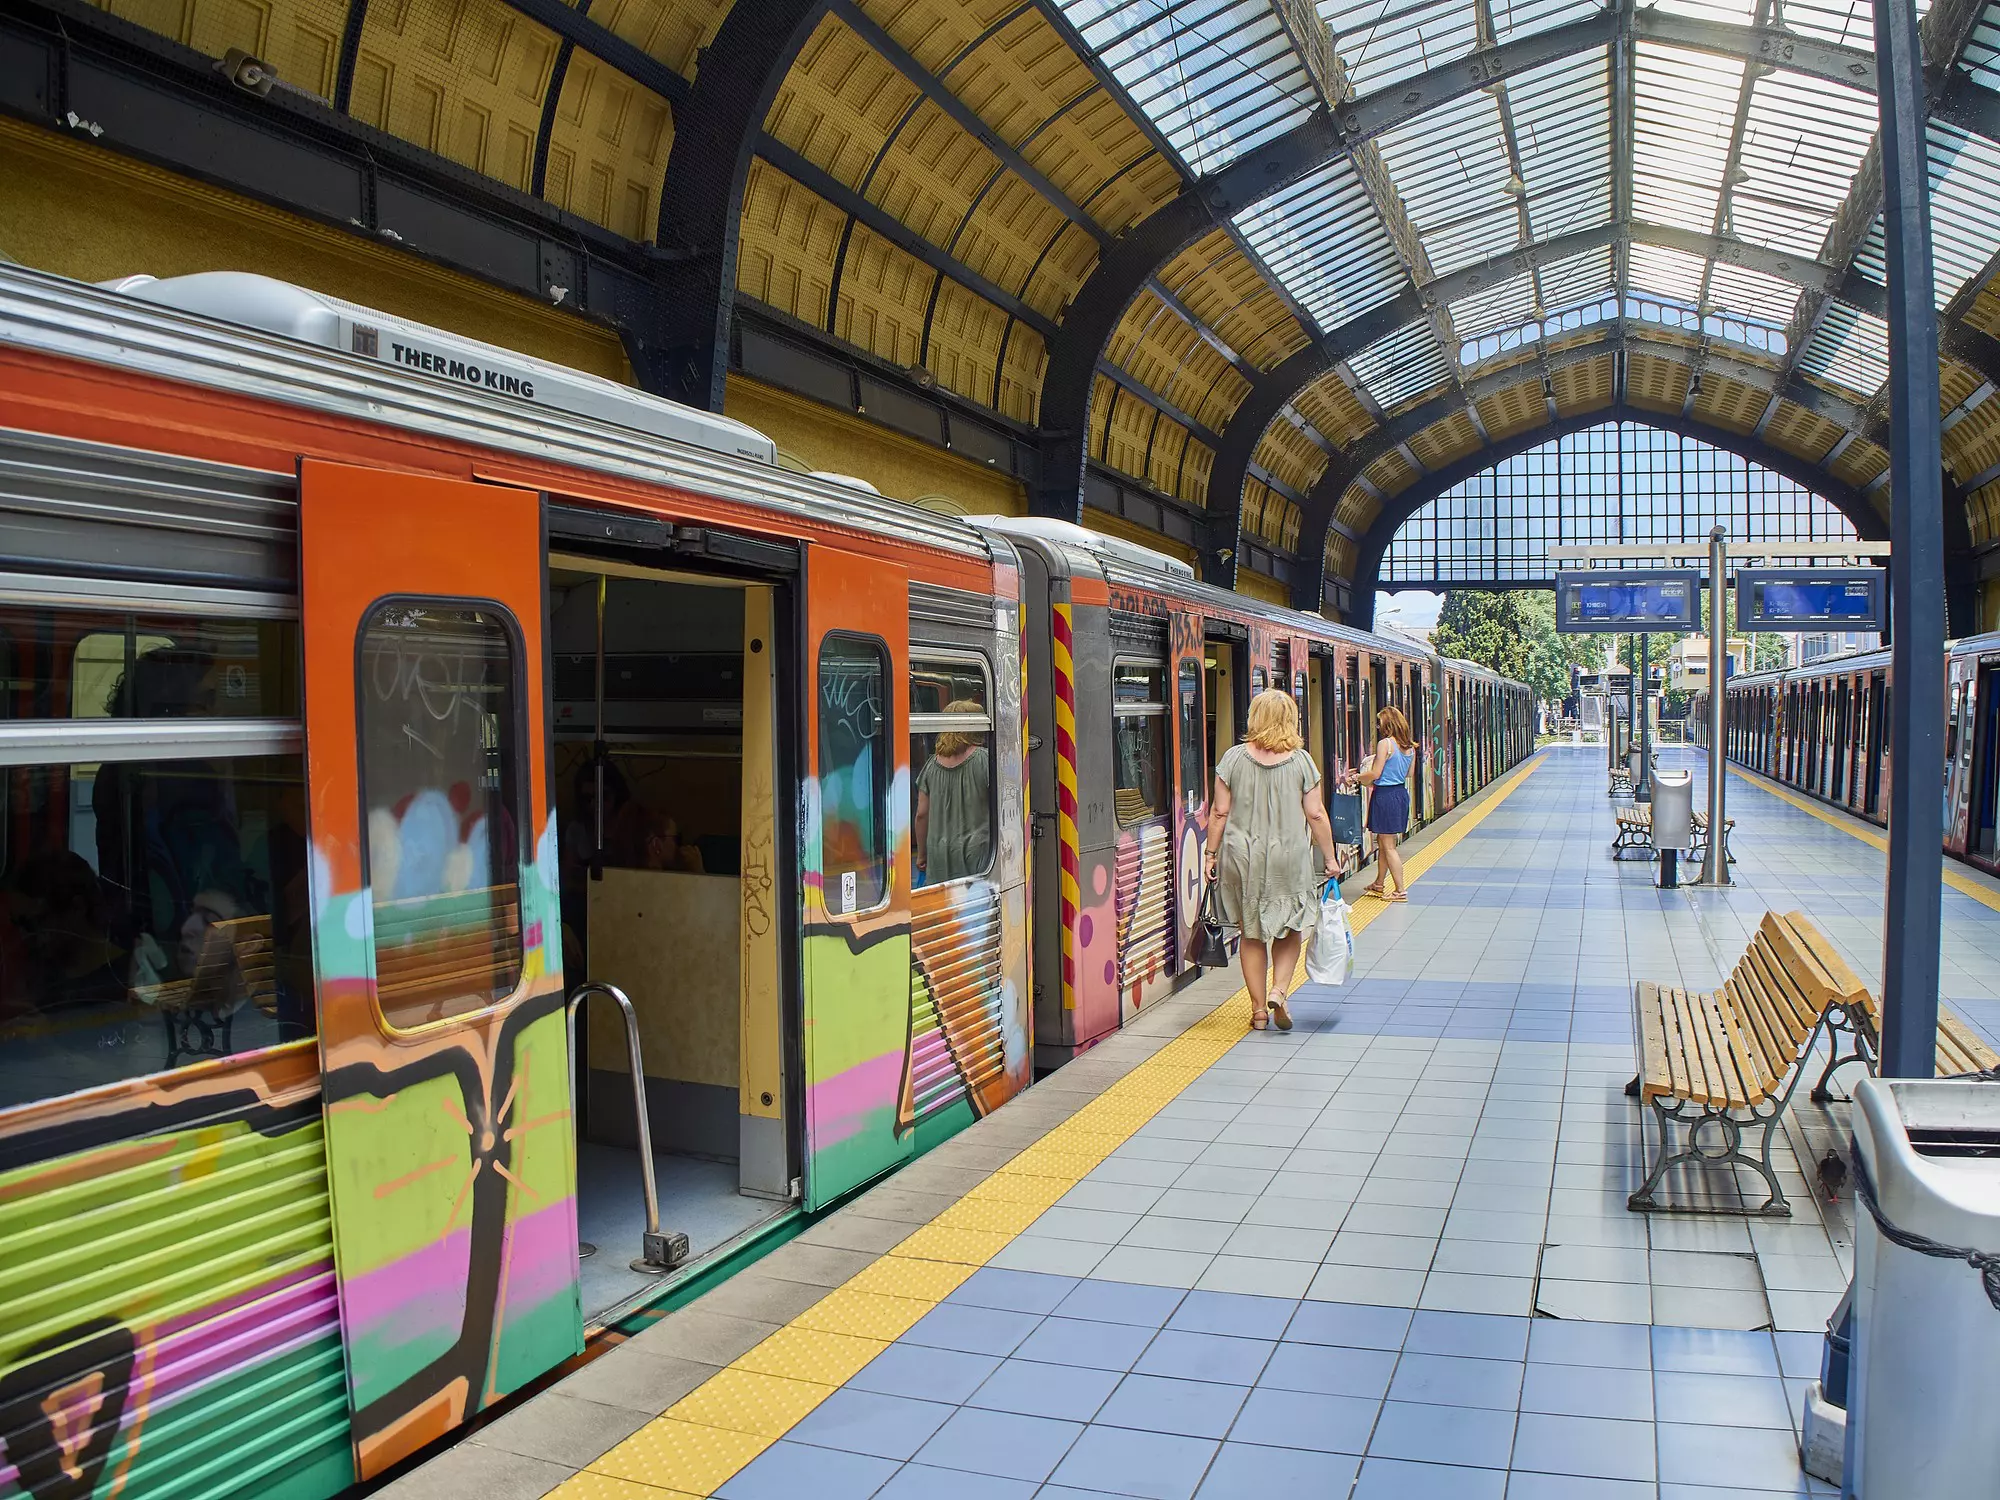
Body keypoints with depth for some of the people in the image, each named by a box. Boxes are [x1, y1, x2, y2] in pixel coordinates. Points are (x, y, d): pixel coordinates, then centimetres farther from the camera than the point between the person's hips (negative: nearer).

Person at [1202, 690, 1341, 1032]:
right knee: (1291, 927, 17)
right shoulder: (1301, 760, -3)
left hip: (1243, 858, 0)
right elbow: (1316, 814, -3)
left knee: (1252, 934, 10)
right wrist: (1330, 857, 6)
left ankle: (1259, 1010, 14)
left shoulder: (1234, 757, -4)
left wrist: (1210, 854, 5)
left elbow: (1219, 812, -4)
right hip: (1290, 858, 0)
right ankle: (1278, 990, -3)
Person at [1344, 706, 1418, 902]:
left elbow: (1375, 774, -17)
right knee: (1383, 842, 18)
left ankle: (1400, 890, 3)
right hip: (1401, 793, 8)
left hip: (1385, 795, -8)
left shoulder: (1385, 744, -16)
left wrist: (1355, 778, -2)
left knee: (1388, 845, 0)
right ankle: (1378, 885, 28)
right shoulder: (1410, 746, 7)